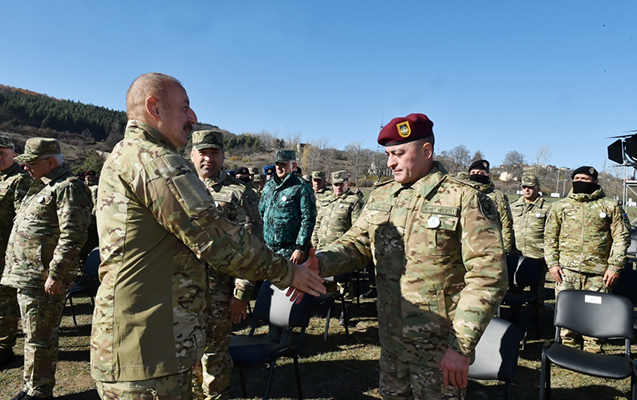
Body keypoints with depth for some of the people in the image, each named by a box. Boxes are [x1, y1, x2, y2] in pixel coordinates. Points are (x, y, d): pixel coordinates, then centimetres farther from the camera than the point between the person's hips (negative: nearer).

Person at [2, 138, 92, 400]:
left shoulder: (68, 188, -14)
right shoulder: (42, 187, 19)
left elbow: (72, 237, -22)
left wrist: (55, 275, -23)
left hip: (42, 280, -10)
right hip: (26, 276, 10)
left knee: (40, 339, 1)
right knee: (33, 336, 19)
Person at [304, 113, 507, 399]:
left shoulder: (465, 200, -14)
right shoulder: (381, 196, 5)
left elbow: (487, 277, -17)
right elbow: (356, 243, 6)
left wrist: (462, 346, -19)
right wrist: (319, 263, -15)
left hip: (439, 349, -5)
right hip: (391, 340, 6)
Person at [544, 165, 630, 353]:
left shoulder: (611, 206, 7)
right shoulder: (560, 206, 11)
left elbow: (621, 237, 4)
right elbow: (550, 236, 11)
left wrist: (615, 267, -4)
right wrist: (552, 263, 1)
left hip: (598, 271, -1)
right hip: (567, 269, 1)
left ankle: (593, 352, 18)